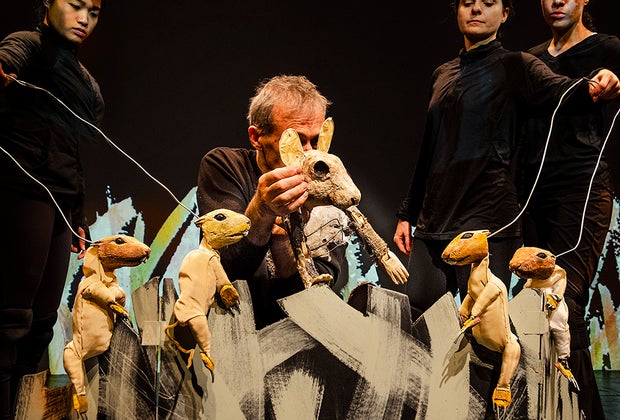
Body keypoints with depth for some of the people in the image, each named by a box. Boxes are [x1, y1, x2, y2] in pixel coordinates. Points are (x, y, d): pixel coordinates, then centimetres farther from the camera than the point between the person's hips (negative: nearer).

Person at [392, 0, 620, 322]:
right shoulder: (443, 75, 19)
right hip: (432, 221, 6)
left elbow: (558, 89, -20)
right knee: (417, 317, 3)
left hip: (487, 218, -6)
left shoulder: (514, 66, 2)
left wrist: (593, 88, -44)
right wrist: (407, 213, 22)